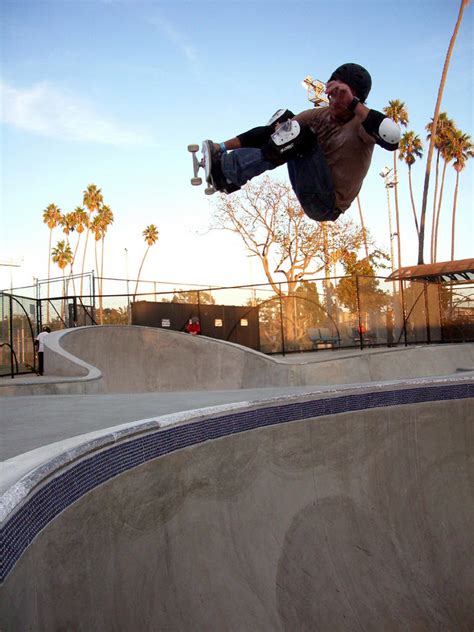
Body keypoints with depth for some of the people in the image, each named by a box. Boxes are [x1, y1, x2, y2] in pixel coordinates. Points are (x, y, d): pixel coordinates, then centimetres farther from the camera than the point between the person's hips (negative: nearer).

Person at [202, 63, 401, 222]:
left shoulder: (363, 123, -10)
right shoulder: (318, 116, 6)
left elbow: (392, 138, -34)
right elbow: (266, 133, 0)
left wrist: (353, 104, -38)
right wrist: (223, 147, -7)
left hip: (327, 206, -6)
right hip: (309, 194, 6)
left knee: (300, 135, -25)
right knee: (284, 120, -1)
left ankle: (227, 174, -23)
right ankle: (223, 159, -14)